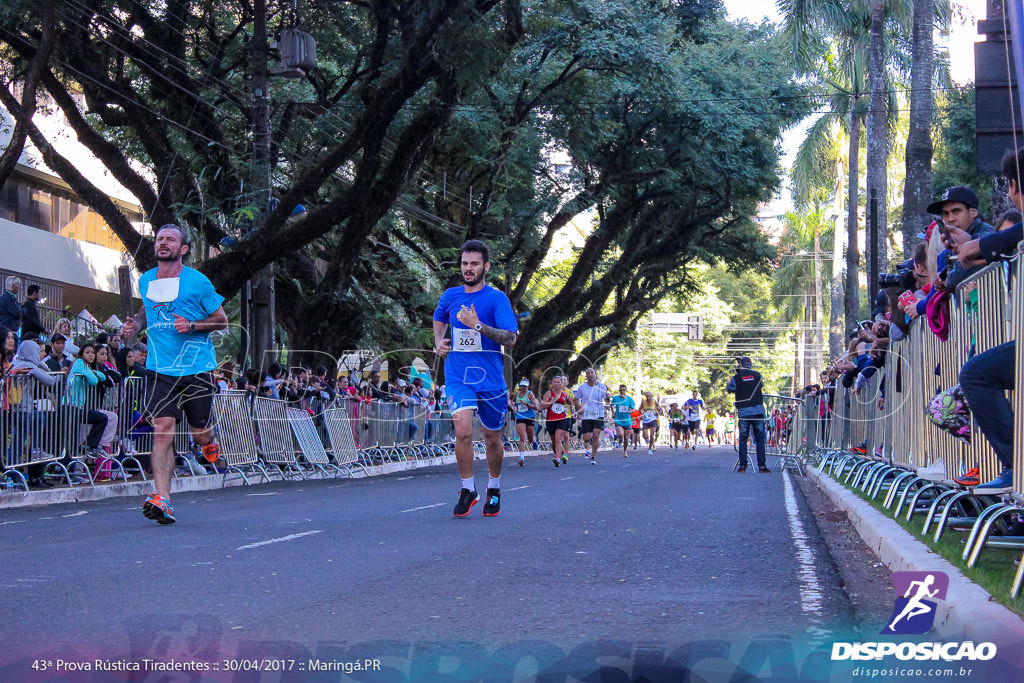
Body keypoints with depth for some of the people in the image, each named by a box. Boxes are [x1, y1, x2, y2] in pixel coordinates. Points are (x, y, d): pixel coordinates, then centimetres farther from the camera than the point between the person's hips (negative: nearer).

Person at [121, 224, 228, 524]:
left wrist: (193, 325, -15)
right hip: (160, 368, 2)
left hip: (196, 367, -2)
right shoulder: (146, 281, 9)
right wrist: (136, 323, 9)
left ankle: (209, 443, 45)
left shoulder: (198, 282, -4)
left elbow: (222, 320, 2)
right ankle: (162, 500, -20)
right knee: (162, 429, -14)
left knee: (200, 434, 6)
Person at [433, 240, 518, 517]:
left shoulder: (497, 298, -6)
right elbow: (439, 320, 29)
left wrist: (478, 325, -25)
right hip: (458, 377, 1)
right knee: (463, 431, -19)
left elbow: (510, 339, -15)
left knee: (492, 439, 10)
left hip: (490, 378, -1)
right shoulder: (450, 296, 6)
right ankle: (467, 489, -3)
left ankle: (493, 490, 34)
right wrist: (439, 342, 10)